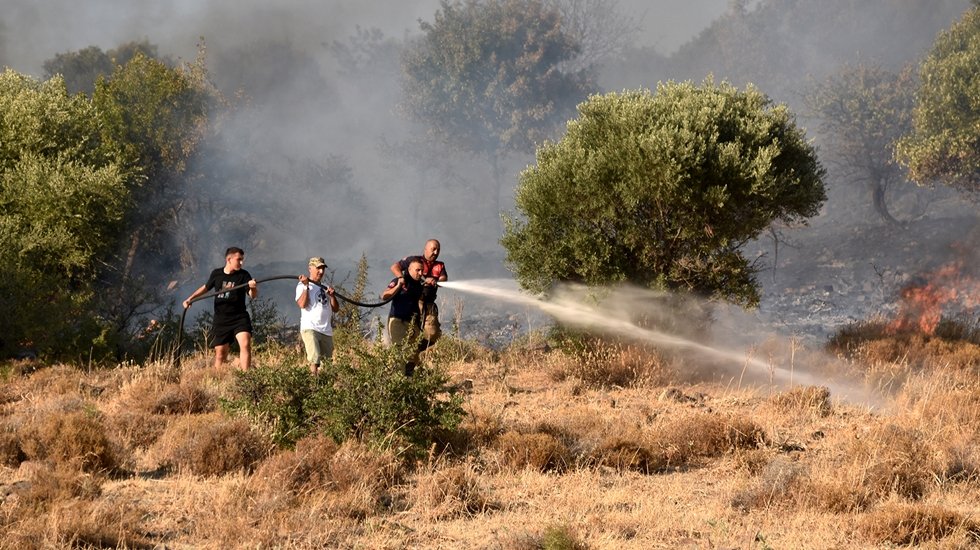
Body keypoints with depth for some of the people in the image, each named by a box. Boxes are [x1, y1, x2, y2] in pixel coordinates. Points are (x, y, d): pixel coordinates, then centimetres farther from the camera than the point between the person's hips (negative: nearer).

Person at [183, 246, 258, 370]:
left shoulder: (243, 275, -3)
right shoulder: (216, 274, 4)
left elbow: (252, 295, -13)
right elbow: (206, 287, 22)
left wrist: (253, 288, -35)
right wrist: (190, 299, 16)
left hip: (239, 317, -2)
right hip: (221, 320, 2)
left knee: (245, 345, -22)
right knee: (220, 353, 4)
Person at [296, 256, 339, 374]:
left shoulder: (325, 287, 22)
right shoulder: (302, 285, 4)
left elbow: (336, 309, 18)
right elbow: (302, 304, -13)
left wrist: (332, 295, 1)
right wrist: (306, 286, -13)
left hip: (326, 330, 7)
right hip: (310, 328, -7)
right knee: (315, 360, -22)